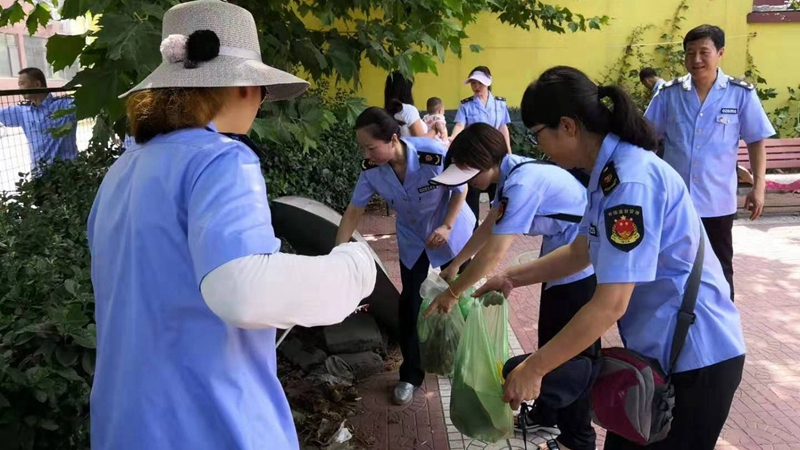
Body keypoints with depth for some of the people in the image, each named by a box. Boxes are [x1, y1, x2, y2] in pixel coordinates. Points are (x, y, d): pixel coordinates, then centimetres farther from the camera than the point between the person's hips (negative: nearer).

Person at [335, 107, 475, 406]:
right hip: (412, 240, 3)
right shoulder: (371, 170, -23)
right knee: (410, 304, 1)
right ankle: (411, 375, 16)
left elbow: (460, 188, -17)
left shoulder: (434, 154, -35)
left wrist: (446, 226, -24)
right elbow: (354, 211, -14)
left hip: (451, 233, -2)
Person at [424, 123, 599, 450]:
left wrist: (452, 293, -17)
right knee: (550, 343, 21)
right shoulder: (512, 173, 0)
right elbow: (488, 227, 13)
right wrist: (454, 265, 16)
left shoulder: (523, 183, -29)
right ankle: (545, 417, 39)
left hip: (583, 266, -10)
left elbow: (493, 254, -28)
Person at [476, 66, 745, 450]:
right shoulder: (612, 171, 4)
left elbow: (610, 304, -29)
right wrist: (513, 278, 12)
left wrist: (533, 368, -23)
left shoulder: (632, 180, -27)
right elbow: (582, 251, 17)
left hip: (693, 355, -9)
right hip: (656, 346, 9)